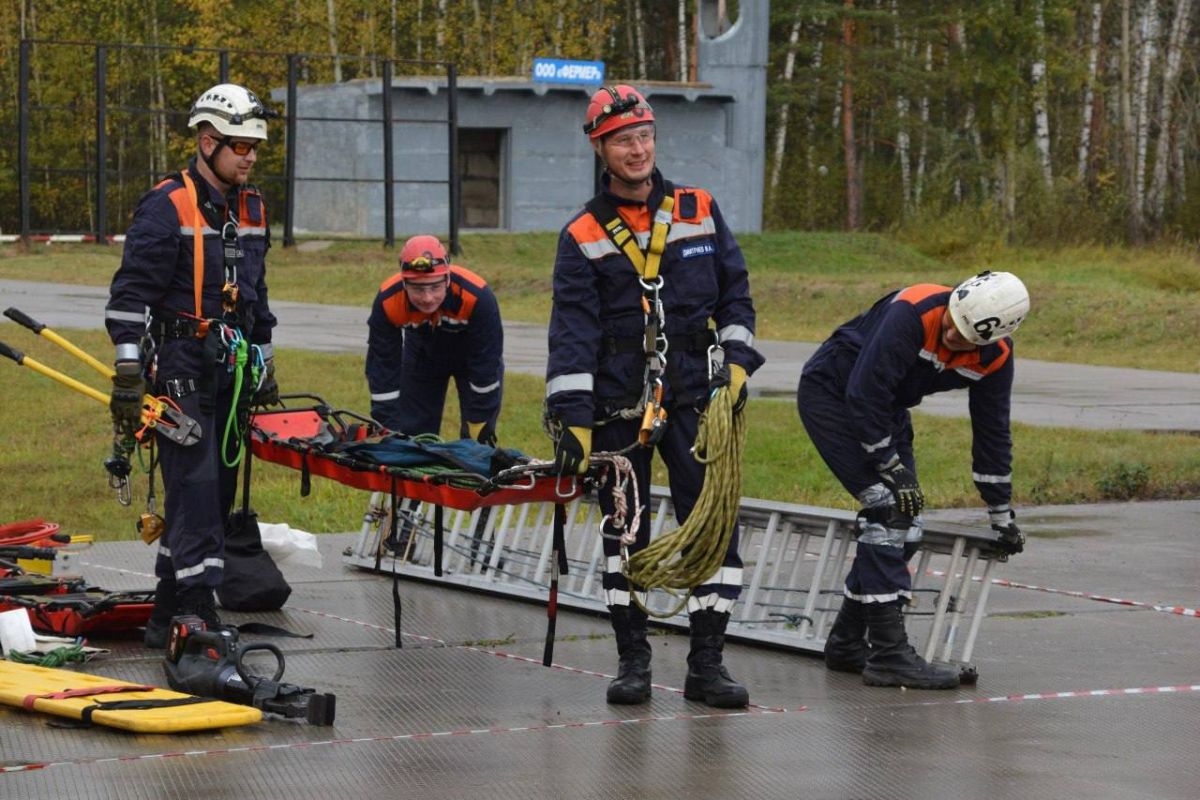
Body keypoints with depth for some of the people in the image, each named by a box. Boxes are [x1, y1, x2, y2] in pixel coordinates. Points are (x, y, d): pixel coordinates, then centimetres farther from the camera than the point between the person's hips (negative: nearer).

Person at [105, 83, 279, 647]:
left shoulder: (251, 209, 14)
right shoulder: (167, 208, -10)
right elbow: (131, 293, -12)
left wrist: (265, 366, 25)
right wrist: (128, 374, -18)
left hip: (231, 370, 8)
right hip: (180, 368, -8)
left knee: (217, 490, 7)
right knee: (195, 485, -13)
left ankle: (168, 614, 14)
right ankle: (198, 613, -13)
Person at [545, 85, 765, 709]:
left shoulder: (699, 212, 6)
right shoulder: (583, 238, 0)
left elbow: (735, 293, 13)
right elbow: (572, 333, -6)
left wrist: (737, 362, -1)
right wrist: (572, 421, -13)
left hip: (693, 398, 1)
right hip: (617, 407, -1)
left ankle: (706, 662, 1)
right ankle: (632, 658, 15)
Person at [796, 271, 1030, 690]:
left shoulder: (995, 357, -12)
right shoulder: (914, 313, -33)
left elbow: (992, 432, 1)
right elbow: (865, 393, -30)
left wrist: (1002, 515, 5)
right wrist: (892, 469, -24)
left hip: (884, 408, 8)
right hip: (830, 392, -8)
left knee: (904, 522, 3)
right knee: (888, 508, -18)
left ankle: (847, 643, 15)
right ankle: (888, 652, -19)